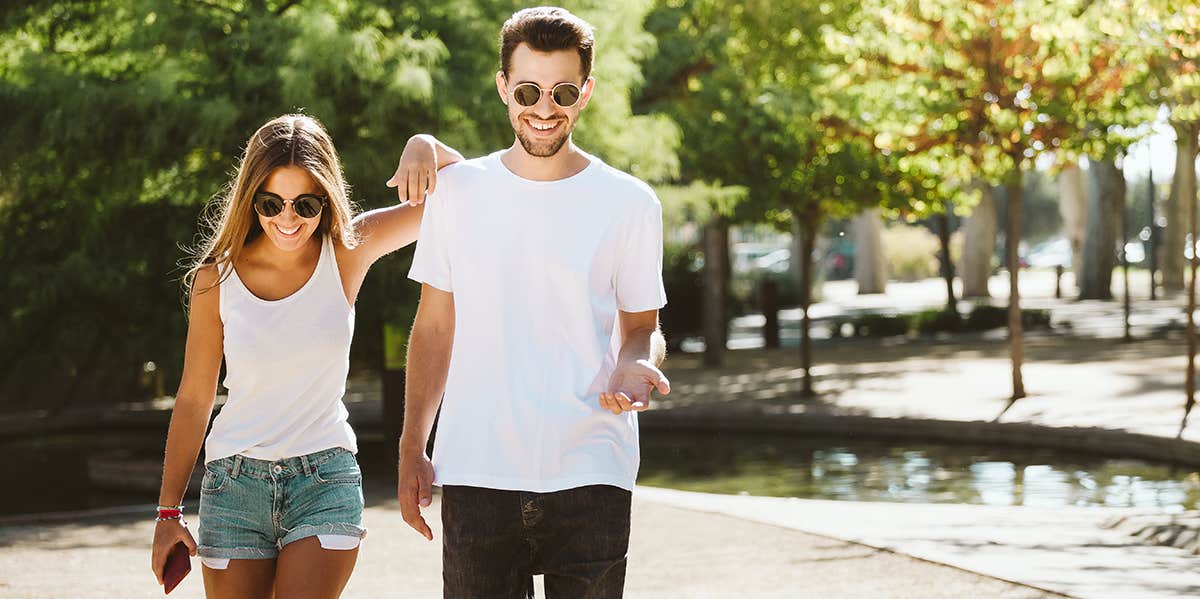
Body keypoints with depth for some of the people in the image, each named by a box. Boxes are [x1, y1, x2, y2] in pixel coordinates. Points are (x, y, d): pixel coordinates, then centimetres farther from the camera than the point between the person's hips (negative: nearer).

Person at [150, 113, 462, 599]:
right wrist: (168, 512, 4)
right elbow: (193, 399, 4)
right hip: (235, 481, 1)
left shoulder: (347, 253, -4)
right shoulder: (217, 278, -3)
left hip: (325, 480, -1)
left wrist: (422, 147, -24)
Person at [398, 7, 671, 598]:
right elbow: (434, 327, 12)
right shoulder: (458, 191, 6)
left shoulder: (629, 204, 2)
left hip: (590, 478, -1)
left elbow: (641, 327, 9)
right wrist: (411, 451, 9)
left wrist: (637, 367, -15)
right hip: (476, 476, 1)